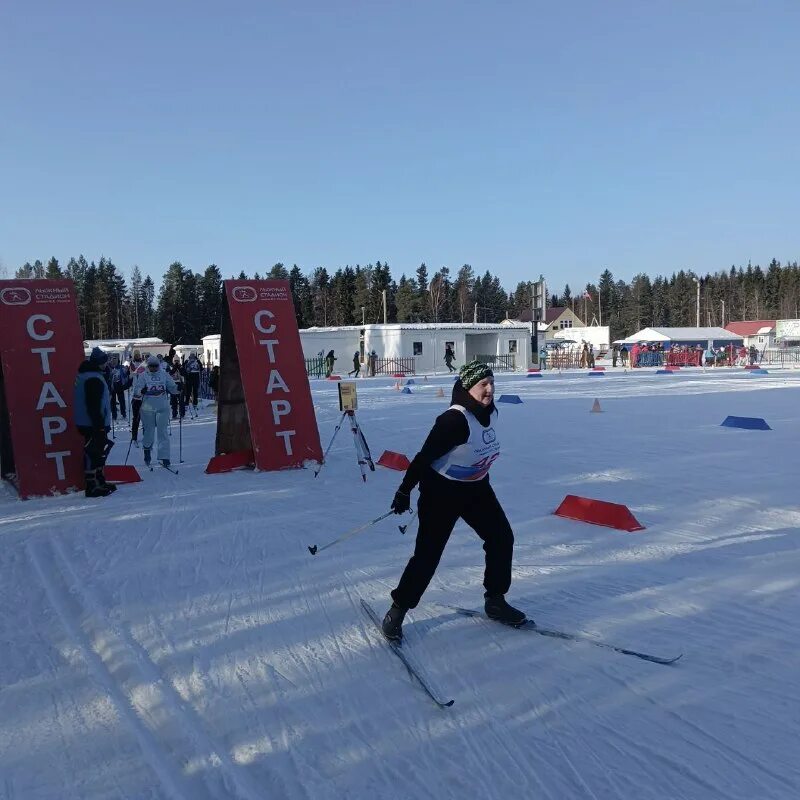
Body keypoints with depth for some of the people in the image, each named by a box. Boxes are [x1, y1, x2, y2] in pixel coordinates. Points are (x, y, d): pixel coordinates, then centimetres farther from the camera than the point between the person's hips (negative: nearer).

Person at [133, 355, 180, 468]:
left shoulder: (164, 375, 5)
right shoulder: (143, 375, 0)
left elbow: (172, 388, 9)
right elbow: (136, 390, -7)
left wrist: (177, 389, -12)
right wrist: (141, 392, -29)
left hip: (162, 408, 1)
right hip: (148, 408, -1)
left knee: (163, 432, -2)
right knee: (148, 431, 9)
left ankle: (164, 456, -1)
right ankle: (147, 450, 34)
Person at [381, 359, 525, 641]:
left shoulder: (490, 412, -3)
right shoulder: (454, 419, -28)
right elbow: (425, 456, -24)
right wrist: (405, 491, -21)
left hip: (476, 489, 8)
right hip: (442, 491, -8)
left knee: (502, 538, 6)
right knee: (428, 554, -4)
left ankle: (495, 601, 23)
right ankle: (397, 610, 13)